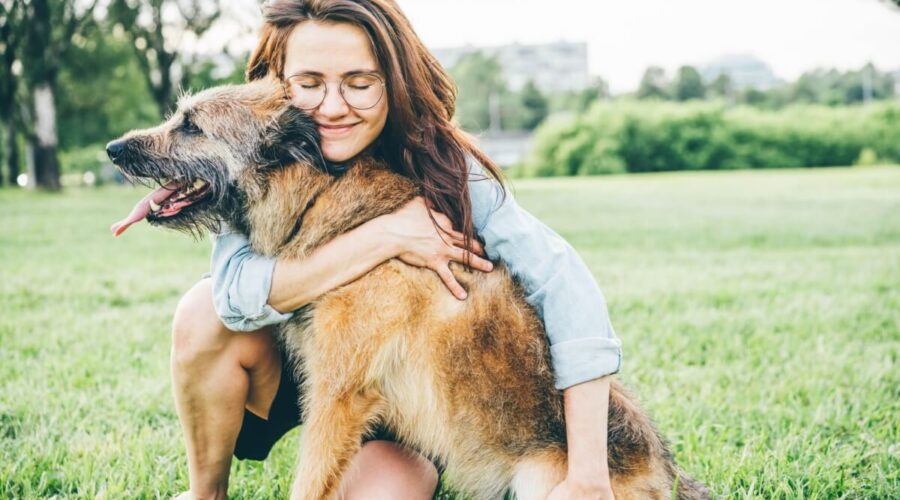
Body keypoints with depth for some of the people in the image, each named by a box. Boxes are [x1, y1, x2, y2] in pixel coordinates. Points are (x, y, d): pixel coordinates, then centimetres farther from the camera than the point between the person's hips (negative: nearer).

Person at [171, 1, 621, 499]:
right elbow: (235, 293, -34)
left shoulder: (442, 166, -22)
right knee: (206, 310, -26)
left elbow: (565, 283, -30)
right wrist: (386, 236, -36)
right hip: (287, 370, 2)